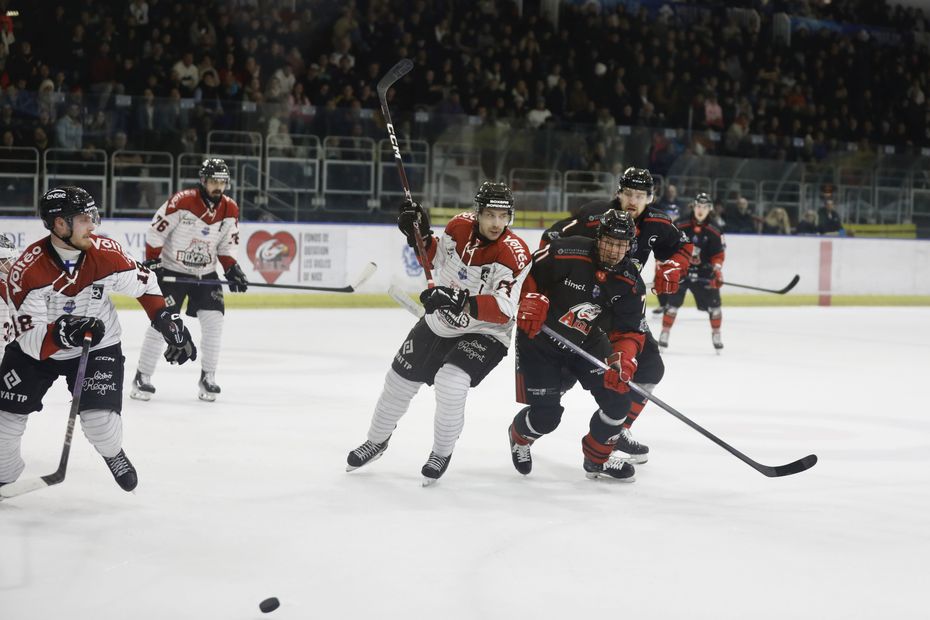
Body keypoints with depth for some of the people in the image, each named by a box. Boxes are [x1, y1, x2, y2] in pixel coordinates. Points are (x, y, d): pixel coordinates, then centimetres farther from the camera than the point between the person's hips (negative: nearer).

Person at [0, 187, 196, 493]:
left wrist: (170, 324, -4)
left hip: (99, 346, 1)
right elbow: (31, 340, -31)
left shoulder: (106, 253, -21)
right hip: (37, 350, 0)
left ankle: (113, 454, 20)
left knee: (100, 420, -15)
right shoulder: (27, 271, -29)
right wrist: (63, 333, -50)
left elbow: (144, 284, 0)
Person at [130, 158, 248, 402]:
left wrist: (232, 269, -3)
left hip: (206, 274, 4)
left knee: (213, 320, -7)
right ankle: (142, 377, 3)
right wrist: (151, 263, -15)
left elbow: (228, 245, 9)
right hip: (172, 270, -4)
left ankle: (207, 378, 5)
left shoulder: (230, 209, -2)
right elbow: (155, 233, -13)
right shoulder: (181, 201, -18)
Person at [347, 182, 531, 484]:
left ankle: (442, 453, 0)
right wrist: (420, 235, -7)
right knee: (399, 380, 13)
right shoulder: (459, 226, -11)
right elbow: (437, 260, 10)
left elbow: (503, 310, -35)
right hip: (439, 322, 6)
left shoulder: (514, 254, -27)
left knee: (451, 385, -27)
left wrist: (461, 303, -45)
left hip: (483, 334, -6)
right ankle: (376, 441, 41)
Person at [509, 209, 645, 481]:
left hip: (588, 343, 4)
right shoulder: (565, 253, -24)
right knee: (546, 415, -7)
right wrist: (531, 302, -25)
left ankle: (596, 459, 19)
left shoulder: (631, 284, -10)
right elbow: (525, 272, -10)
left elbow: (630, 331, -7)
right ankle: (519, 436, 33)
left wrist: (623, 360, -24)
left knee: (618, 400, -8)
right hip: (539, 339, -4)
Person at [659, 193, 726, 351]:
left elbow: (718, 255, -2)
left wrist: (718, 272, -14)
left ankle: (716, 334, 15)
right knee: (673, 302, -3)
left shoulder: (714, 233, -3)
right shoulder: (681, 228, -5)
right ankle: (665, 333, 9)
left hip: (703, 273, 1)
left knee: (713, 302, -3)